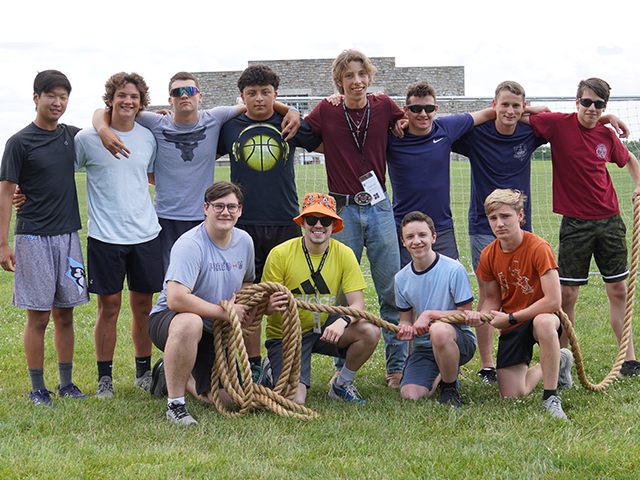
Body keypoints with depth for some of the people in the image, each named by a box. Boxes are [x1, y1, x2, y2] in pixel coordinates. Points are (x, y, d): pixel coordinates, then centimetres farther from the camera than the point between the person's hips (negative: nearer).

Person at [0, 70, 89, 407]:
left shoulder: (71, 136, 8)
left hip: (68, 235, 5)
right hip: (34, 237, -5)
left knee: (65, 314, 10)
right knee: (38, 317, -1)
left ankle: (67, 384, 19)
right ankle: (37, 389, 8)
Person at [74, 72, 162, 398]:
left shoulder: (148, 138, 8)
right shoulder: (87, 139, -4)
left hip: (145, 234, 3)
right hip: (105, 236, -3)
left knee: (143, 306, 9)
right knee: (109, 307, 1)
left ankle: (143, 371, 23)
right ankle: (104, 377, 13)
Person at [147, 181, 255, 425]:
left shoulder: (244, 241, 1)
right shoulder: (190, 245, -23)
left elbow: (246, 282, 21)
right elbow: (175, 299, -34)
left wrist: (247, 305, -4)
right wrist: (226, 312, -27)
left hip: (211, 332, 7)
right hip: (166, 320, -7)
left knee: (229, 398, -3)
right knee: (189, 323, -43)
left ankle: (176, 375, 28)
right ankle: (175, 405, -26)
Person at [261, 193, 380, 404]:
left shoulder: (344, 254, -7)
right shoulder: (280, 254, -14)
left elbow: (357, 304, -13)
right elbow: (264, 305, -11)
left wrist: (342, 321, -36)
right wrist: (271, 306, -37)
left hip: (324, 329, 3)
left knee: (370, 332, -26)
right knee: (294, 400, -21)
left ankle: (341, 384, 2)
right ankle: (273, 372, 16)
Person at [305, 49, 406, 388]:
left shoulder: (384, 106, 3)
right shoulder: (326, 112, -1)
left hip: (379, 207, 1)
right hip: (343, 210, -1)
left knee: (392, 291, 2)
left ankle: (398, 365, 11)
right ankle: (343, 369, 14)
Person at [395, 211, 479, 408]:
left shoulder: (454, 270, -12)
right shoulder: (401, 278, 3)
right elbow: (406, 319, 12)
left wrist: (429, 315, -21)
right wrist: (405, 329, -13)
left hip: (461, 342, -4)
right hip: (424, 346, 5)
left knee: (439, 329, -40)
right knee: (410, 395, -20)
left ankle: (450, 388, -12)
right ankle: (439, 376, 19)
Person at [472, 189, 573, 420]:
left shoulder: (538, 248, -22)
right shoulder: (488, 256, -4)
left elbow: (553, 301, -26)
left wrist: (511, 318, -20)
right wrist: (482, 314, -15)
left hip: (542, 314, -5)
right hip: (510, 325, 5)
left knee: (543, 322, -44)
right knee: (512, 396, -4)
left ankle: (550, 397, -28)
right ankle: (556, 363, 26)